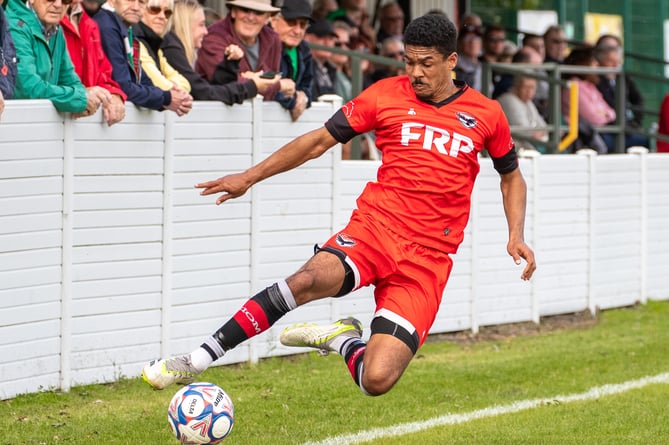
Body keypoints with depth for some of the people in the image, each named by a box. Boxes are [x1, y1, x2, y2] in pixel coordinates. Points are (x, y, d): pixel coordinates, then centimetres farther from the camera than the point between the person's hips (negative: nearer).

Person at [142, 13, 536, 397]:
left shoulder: (486, 115, 5)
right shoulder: (386, 95, 4)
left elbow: (512, 177, 21)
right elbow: (320, 140, 9)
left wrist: (516, 235, 5)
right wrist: (250, 177, 4)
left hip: (429, 259, 0)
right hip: (374, 227, 0)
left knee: (377, 380, -19)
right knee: (310, 280, -34)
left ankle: (341, 340, 16)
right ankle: (196, 361, -26)